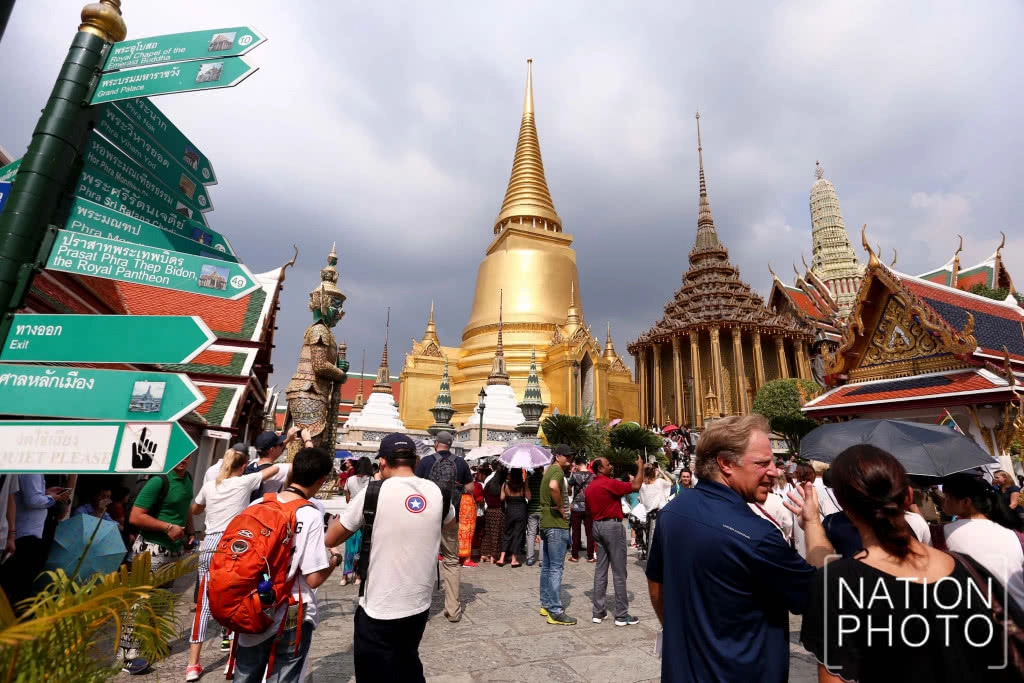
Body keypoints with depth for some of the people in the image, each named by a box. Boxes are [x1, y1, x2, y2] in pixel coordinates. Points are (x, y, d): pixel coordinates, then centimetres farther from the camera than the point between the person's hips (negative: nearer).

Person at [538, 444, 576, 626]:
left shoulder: (549, 470, 15)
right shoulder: (558, 471, -15)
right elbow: (553, 487, -36)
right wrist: (561, 508, -22)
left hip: (546, 522, 10)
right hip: (556, 524, -10)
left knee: (547, 566, 16)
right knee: (556, 568, -5)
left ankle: (546, 605, 25)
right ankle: (555, 612, 0)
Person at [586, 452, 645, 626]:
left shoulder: (590, 487, 9)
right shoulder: (610, 483, -17)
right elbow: (636, 486, -16)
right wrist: (641, 466, -4)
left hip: (597, 526, 8)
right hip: (613, 526, -8)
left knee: (600, 569, 12)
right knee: (619, 572, 1)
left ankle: (598, 612, 16)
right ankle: (622, 615, 8)